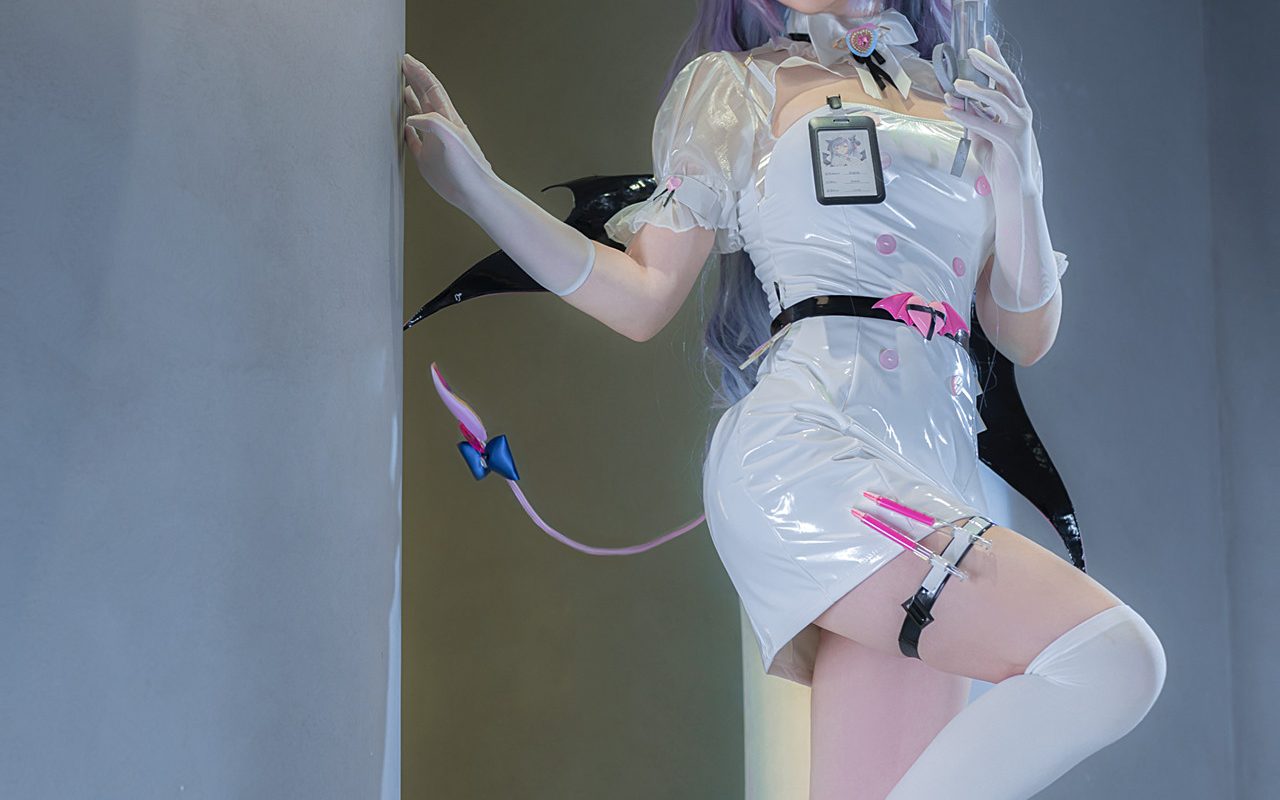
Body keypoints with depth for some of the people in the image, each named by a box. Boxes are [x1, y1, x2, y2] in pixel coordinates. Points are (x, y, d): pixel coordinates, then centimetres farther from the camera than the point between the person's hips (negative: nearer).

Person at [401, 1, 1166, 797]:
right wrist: (479, 186, -1)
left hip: (934, 487, 5)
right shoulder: (740, 88, 15)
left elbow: (1029, 338, 18)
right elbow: (644, 297, 7)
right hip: (805, 452, -5)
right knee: (1113, 655, -23)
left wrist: (1010, 159, 6)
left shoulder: (968, 107, 25)